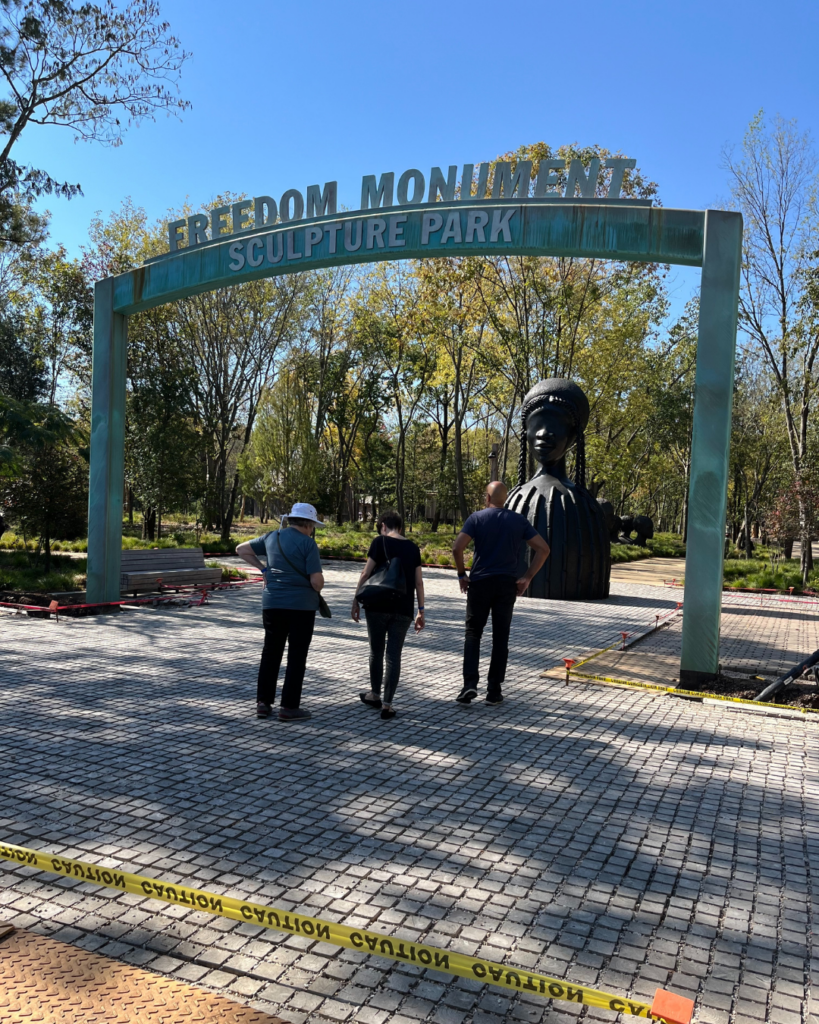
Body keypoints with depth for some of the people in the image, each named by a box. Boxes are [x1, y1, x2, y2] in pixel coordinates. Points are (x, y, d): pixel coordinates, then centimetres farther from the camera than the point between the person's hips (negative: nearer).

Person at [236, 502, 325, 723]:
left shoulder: (272, 537, 8)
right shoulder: (308, 543, -9)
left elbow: (241, 549, 20)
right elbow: (317, 581, -13)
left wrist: (263, 568, 19)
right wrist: (317, 589, 9)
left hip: (272, 604, 5)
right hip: (301, 606, -5)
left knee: (271, 653, 14)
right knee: (296, 657, 3)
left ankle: (263, 703, 15)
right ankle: (289, 707, 6)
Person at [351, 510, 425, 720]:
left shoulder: (380, 542, -2)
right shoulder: (413, 548, 9)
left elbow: (366, 573, -5)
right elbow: (418, 581, 7)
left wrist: (356, 601, 2)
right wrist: (421, 610, 11)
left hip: (378, 605, -2)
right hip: (403, 610, 2)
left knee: (376, 651, 14)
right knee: (394, 655, 3)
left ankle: (375, 695, 28)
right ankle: (387, 704, 1)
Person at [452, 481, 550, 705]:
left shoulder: (477, 518, -3)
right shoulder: (519, 520, 5)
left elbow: (457, 547, -15)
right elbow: (543, 549, 0)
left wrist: (462, 574, -2)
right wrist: (527, 578, 2)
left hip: (480, 583, -2)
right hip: (507, 585, 2)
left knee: (473, 633, 9)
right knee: (500, 638, 9)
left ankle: (470, 684, -4)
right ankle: (494, 691, 11)